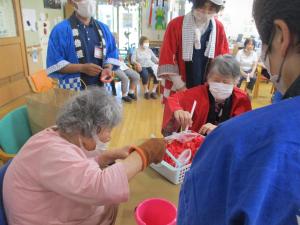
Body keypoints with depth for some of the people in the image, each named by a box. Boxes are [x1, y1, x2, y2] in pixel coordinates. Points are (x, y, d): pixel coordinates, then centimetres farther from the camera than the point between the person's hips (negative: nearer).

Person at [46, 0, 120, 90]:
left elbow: (112, 54, 15)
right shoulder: (61, 30, -5)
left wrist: (108, 68, -8)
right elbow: (55, 64, -9)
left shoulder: (103, 28, 11)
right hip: (74, 92, -4)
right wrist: (82, 68, -22)